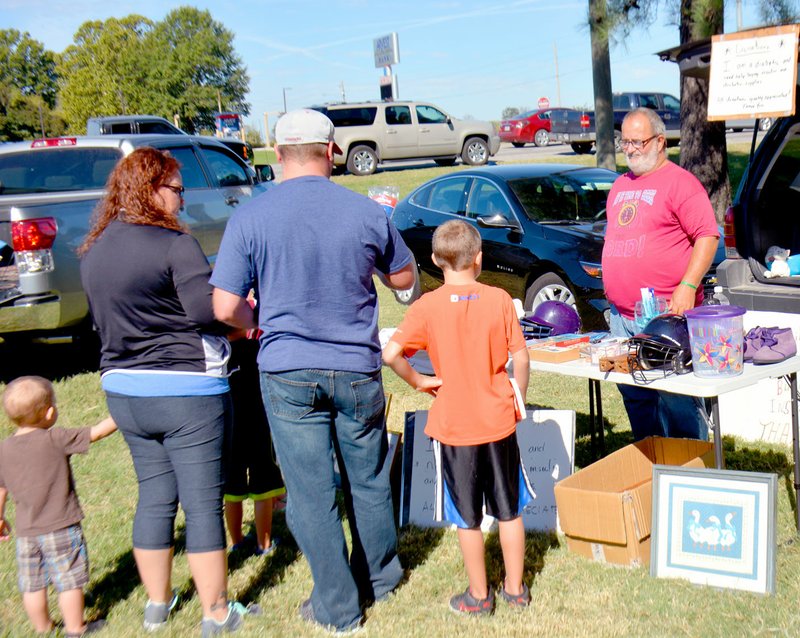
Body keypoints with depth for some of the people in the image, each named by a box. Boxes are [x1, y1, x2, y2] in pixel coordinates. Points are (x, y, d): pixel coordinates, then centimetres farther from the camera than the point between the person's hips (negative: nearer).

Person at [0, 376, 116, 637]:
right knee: (70, 581, 8)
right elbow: (97, 432, -11)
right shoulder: (56, 439, -16)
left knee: (32, 585, 16)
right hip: (61, 527, -5)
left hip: (26, 532, 5)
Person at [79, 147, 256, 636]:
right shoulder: (174, 243, -16)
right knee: (203, 503, 3)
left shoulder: (94, 251, 8)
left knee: (154, 497, 18)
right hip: (185, 392, -7)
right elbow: (208, 311, -24)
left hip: (123, 391, 7)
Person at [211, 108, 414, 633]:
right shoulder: (367, 212, -5)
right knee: (369, 480, 20)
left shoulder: (250, 218, -8)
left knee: (310, 492, 9)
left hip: (287, 373, -1)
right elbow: (404, 279, 10)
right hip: (357, 369, 2)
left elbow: (226, 308, -9)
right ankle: (379, 575, 37)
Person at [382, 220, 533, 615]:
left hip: (453, 427, -2)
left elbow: (390, 354, -19)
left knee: (468, 518, 11)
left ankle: (478, 596, 23)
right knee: (509, 510, 17)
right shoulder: (499, 300, -6)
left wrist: (418, 381, -2)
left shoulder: (428, 307, -10)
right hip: (499, 420, 2)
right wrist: (517, 400, 11)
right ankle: (515, 588, 28)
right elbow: (520, 357, -4)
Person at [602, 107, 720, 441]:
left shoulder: (680, 181, -5)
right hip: (621, 316, 8)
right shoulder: (620, 185, 19)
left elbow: (707, 236, -11)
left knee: (675, 398, -7)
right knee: (633, 395, 13)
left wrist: (688, 286, -19)